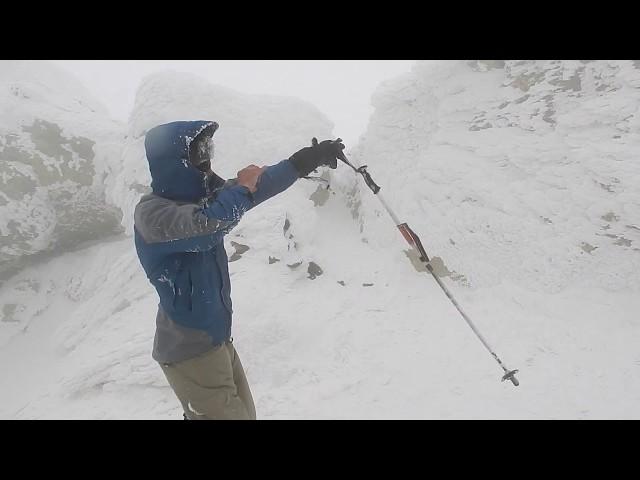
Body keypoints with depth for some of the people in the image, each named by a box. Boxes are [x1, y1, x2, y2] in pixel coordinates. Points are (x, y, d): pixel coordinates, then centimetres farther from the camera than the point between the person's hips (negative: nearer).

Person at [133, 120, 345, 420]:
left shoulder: (198, 197, 3)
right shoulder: (151, 213, -20)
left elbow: (256, 188, 11)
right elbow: (209, 225, -37)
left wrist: (305, 160, 12)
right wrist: (243, 185, -19)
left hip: (216, 338, 8)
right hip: (189, 350, -8)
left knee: (243, 412, 19)